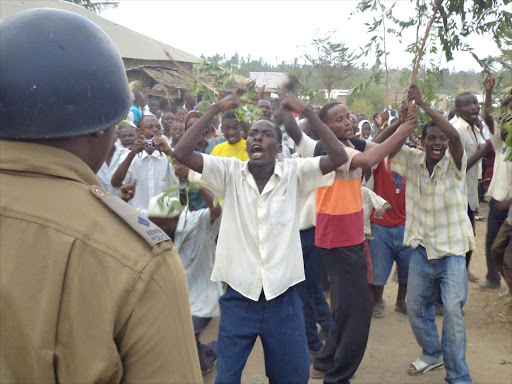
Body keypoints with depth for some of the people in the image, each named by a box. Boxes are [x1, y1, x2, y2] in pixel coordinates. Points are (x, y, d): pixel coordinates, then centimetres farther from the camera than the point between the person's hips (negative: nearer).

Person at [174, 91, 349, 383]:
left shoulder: (295, 173, -3)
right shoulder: (230, 172, -3)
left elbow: (339, 157, -16)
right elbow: (182, 153, -13)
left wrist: (308, 113, -20)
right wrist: (215, 110, -16)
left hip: (283, 296, 0)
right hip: (239, 296, 0)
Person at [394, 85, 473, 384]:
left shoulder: (454, 163, -13)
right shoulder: (413, 160, -3)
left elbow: (455, 135, -32)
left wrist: (423, 104, -31)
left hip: (452, 251, -4)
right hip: (422, 249, 4)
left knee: (453, 310, -11)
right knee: (416, 308, 15)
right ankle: (432, 354, 40)